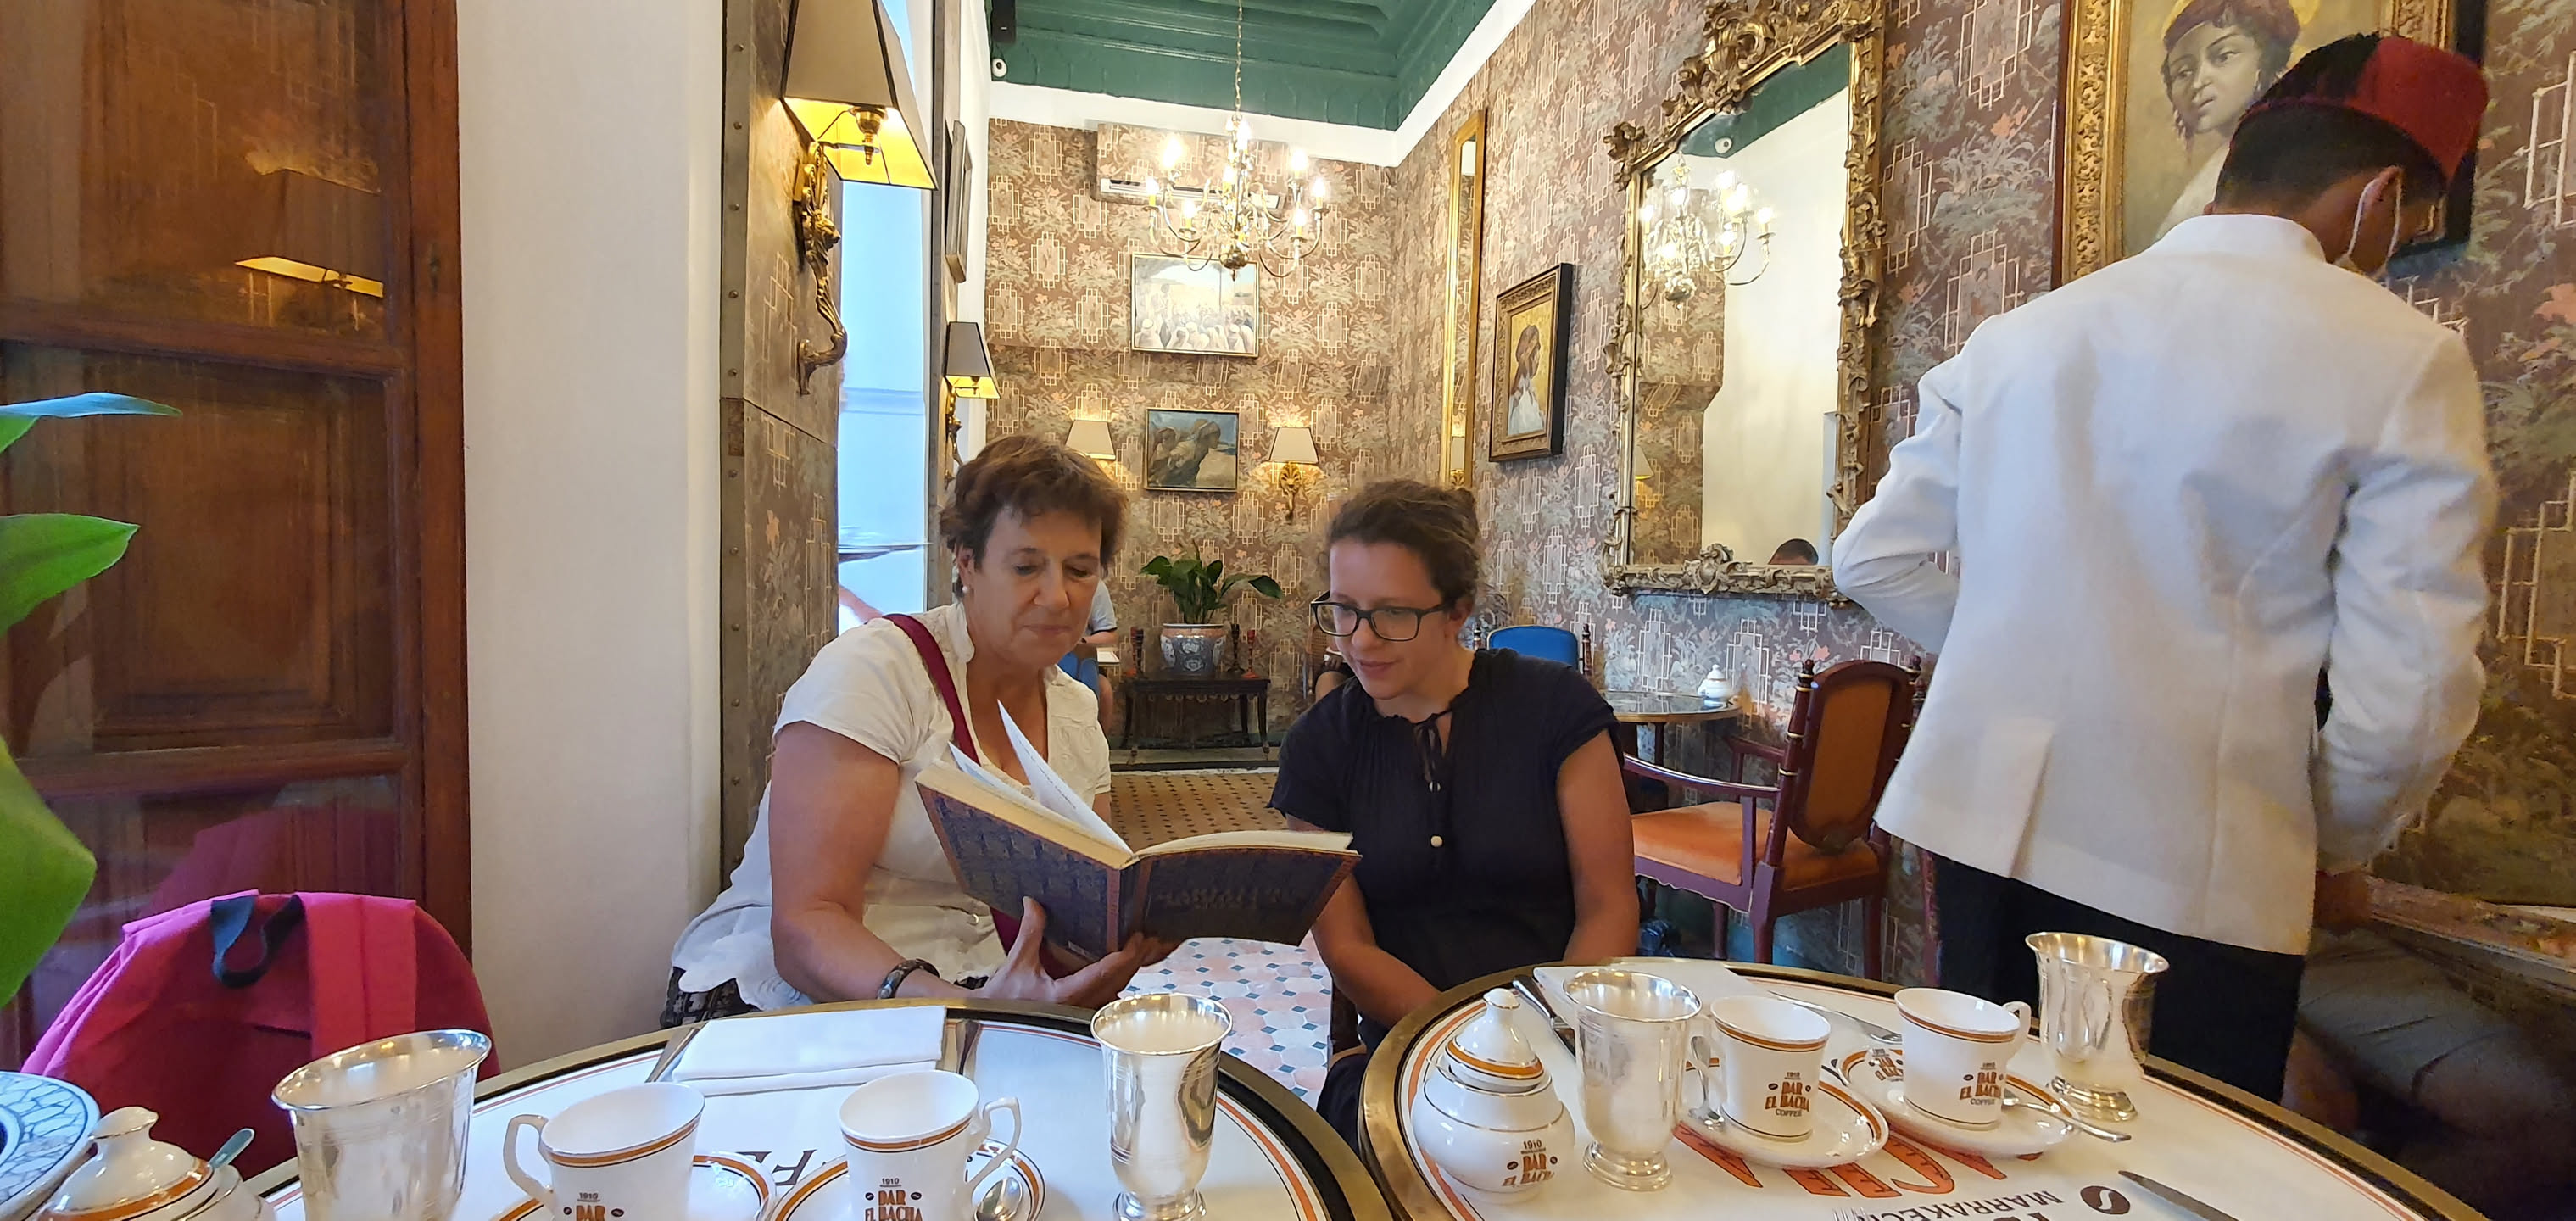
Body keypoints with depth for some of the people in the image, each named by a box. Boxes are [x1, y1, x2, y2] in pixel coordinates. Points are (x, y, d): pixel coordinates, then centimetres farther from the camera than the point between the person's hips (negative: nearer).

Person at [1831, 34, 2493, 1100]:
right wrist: (2340, 846, 10)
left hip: (1981, 824, 4)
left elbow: (1873, 558, 7)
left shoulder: (2022, 335, 5)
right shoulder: (2402, 361, -6)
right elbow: (2409, 694, -9)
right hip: (2196, 872, -4)